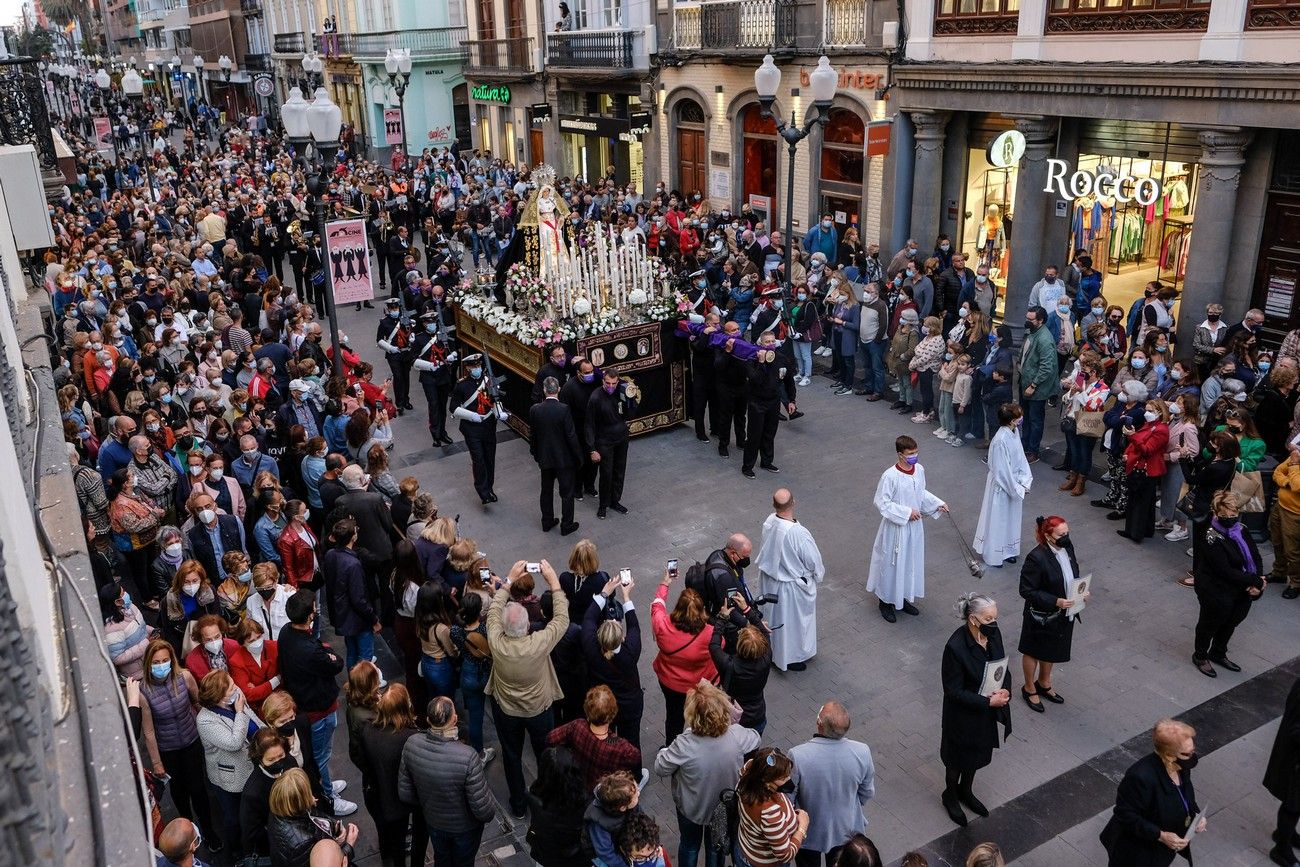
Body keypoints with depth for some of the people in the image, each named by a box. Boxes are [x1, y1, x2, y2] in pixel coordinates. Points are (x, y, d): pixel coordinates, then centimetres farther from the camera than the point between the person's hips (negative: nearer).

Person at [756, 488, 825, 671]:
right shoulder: (798, 533, -36)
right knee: (793, 620, 18)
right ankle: (790, 658, 38)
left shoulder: (769, 522, -18)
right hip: (792, 585, -6)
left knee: (776, 615, 28)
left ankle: (773, 649, 50)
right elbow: (813, 561, -22)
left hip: (770, 579, 6)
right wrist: (818, 574, 1)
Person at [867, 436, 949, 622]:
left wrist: (937, 503, -1)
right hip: (896, 527, -6)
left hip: (914, 525, 6)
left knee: (911, 562, 19)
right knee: (892, 564, 8)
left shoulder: (919, 470, -4)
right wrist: (907, 513, -21)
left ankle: (903, 598, 37)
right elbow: (882, 503, -20)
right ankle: (886, 602, 27)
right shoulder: (890, 476, -25)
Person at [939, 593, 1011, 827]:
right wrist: (988, 702, -27)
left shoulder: (993, 633, -13)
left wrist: (1005, 690, -16)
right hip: (964, 717, -6)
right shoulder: (956, 647, -33)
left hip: (987, 712, 6)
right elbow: (954, 691, -24)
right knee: (959, 758, 18)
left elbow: (1003, 666, 2)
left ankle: (965, 791, 53)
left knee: (978, 754, 27)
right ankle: (950, 796, 46)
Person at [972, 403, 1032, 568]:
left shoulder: (1015, 431, -5)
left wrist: (1025, 482, -4)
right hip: (1001, 486, -8)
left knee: (1011, 518, 22)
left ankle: (1008, 551, 40)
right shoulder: (1000, 440, -31)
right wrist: (1017, 489, -15)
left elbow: (1021, 457, 3)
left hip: (1014, 483, 8)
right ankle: (993, 554, 28)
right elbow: (1002, 471, -25)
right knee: (997, 519, 10)